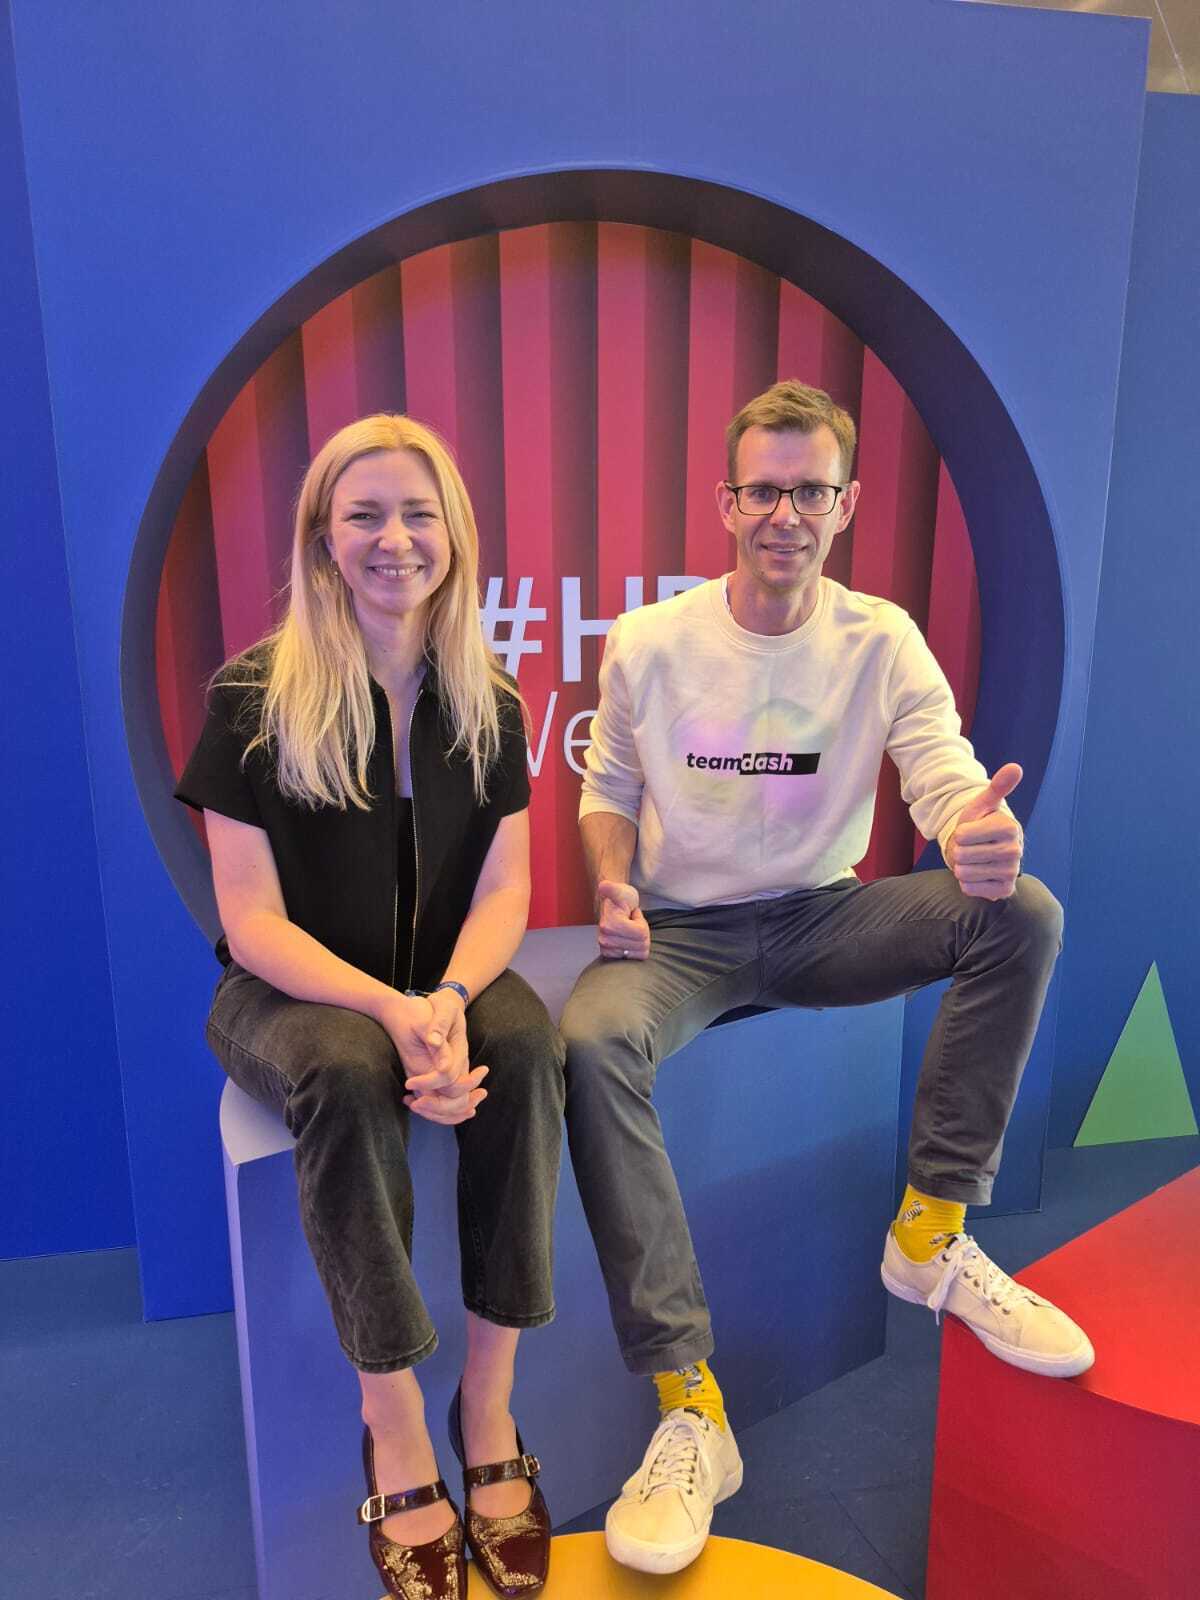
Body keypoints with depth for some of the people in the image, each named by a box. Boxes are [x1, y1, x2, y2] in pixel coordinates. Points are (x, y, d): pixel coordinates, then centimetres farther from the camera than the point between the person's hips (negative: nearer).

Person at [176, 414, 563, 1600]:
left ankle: (488, 1410, -13)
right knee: (345, 1075, -34)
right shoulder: (256, 698, -9)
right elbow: (253, 919, -12)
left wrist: (450, 996, -23)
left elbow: (504, 887, -2)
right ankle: (395, 1434, -15)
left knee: (527, 1045, -29)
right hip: (292, 987, -2)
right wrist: (390, 1010, -28)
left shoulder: (486, 701, 1)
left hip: (444, 978, 3)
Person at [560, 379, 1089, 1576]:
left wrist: (979, 833, -38)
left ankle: (931, 1237, -6)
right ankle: (688, 1406, -19)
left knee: (1023, 914, -20)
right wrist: (614, 887, -14)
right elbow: (608, 788, 7)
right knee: (590, 1045, -32)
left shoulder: (881, 641, -3)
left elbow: (947, 781, -13)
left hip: (822, 919, 2)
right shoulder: (646, 644, -4)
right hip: (681, 935, -1)